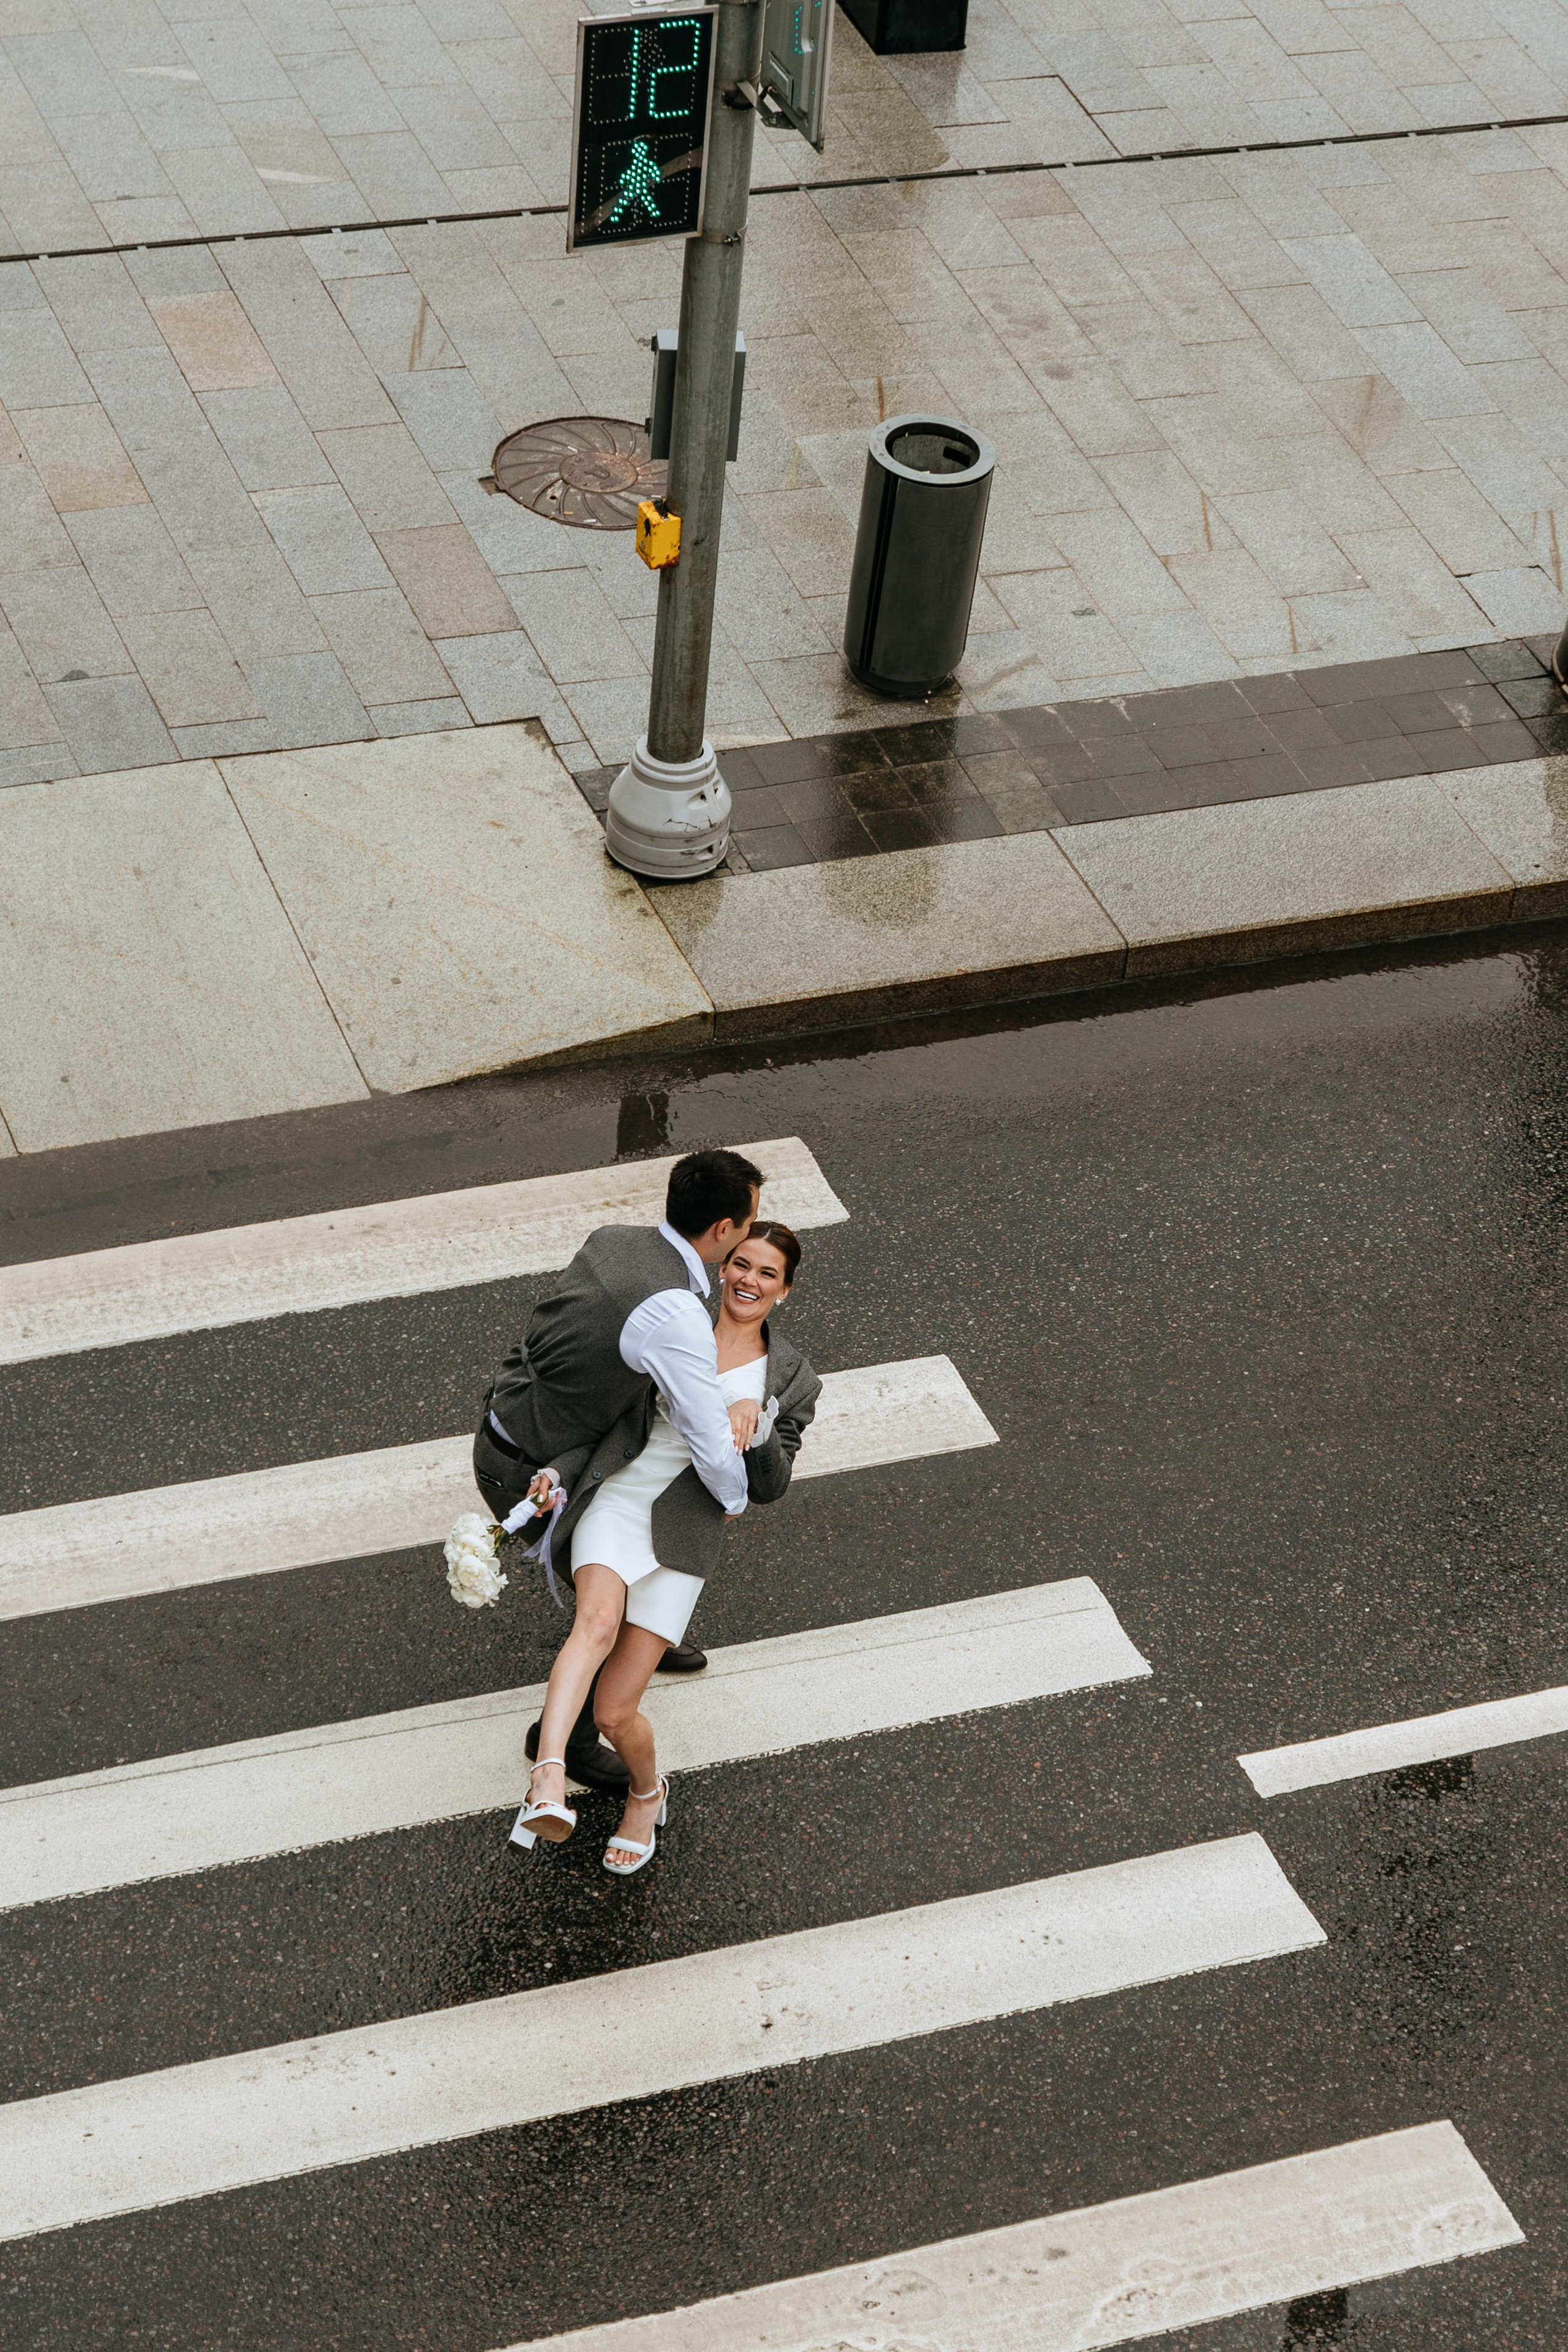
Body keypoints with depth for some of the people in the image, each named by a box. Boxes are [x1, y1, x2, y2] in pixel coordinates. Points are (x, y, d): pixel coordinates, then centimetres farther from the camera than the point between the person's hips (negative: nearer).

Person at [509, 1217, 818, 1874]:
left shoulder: (791, 1382, 11)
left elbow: (769, 1488, 7)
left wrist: (755, 1421, -12)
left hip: (683, 1534, 0)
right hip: (614, 1498, 0)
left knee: (614, 1711, -7)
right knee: (599, 1622, -34)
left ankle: (647, 1791, 27)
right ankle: (548, 1784, -45)